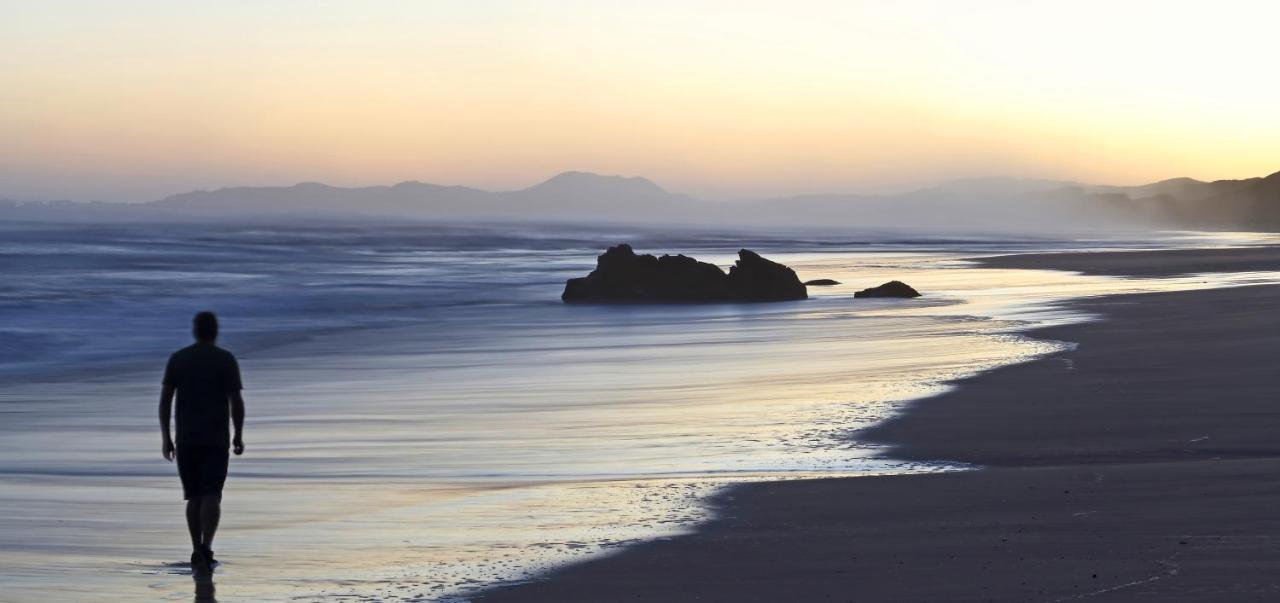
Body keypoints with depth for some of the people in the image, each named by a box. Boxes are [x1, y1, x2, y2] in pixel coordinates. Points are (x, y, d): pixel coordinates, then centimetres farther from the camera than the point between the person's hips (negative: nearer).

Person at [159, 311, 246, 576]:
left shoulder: (177, 359, 2)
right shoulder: (227, 360, -3)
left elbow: (165, 399, -1)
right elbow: (236, 402, -6)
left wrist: (165, 438, 4)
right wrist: (238, 435, 5)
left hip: (186, 439, 2)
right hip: (216, 440, -2)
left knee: (194, 496, 14)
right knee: (211, 496, -6)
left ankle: (198, 553, 14)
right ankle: (205, 550, -25)